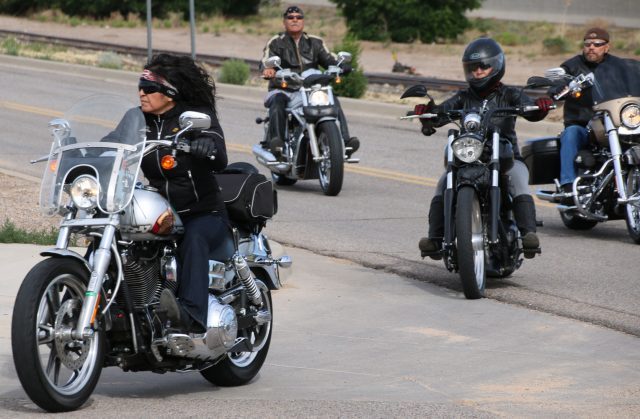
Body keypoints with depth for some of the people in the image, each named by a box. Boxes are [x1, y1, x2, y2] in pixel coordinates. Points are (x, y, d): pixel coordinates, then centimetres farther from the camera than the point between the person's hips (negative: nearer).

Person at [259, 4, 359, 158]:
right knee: (278, 101, -36)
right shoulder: (275, 43, 8)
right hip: (283, 90, -3)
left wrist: (341, 65, -17)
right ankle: (276, 141, -50)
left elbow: (329, 59, 6)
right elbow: (266, 61, -8)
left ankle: (344, 140, -30)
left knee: (333, 100, -22)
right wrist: (267, 69, -34)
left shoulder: (315, 42, 18)